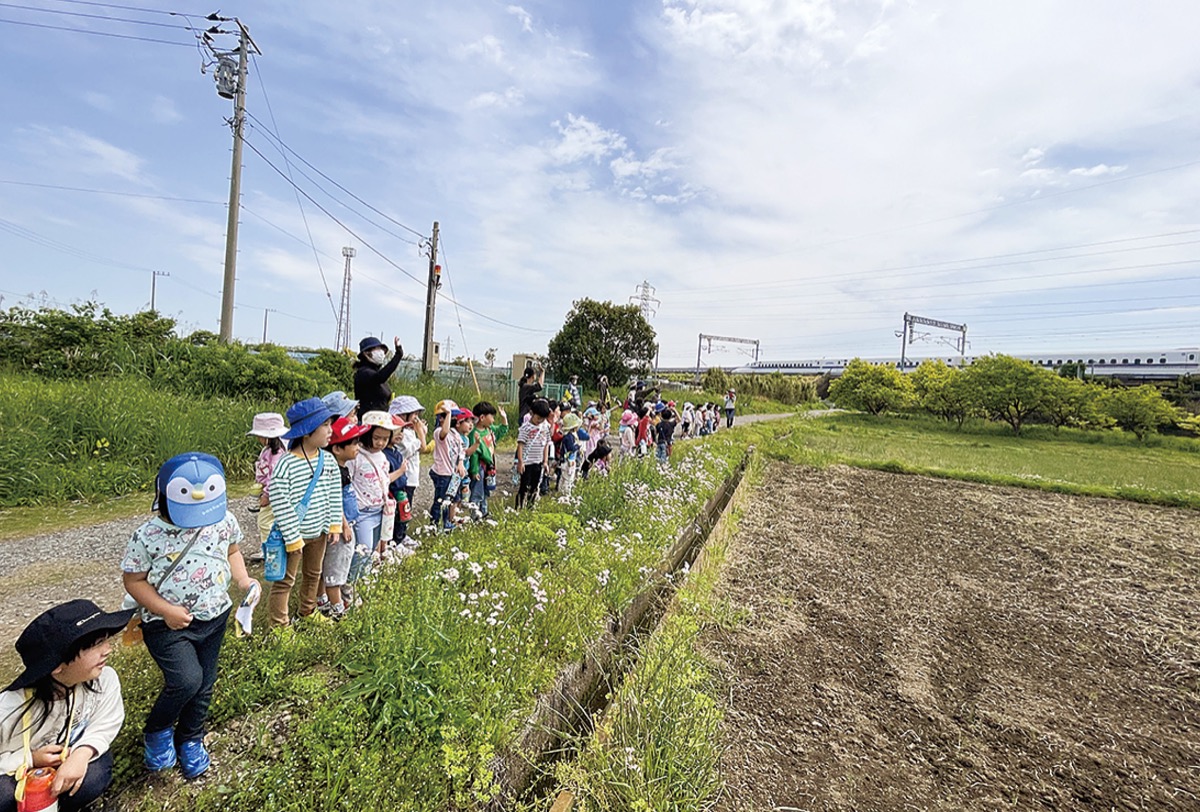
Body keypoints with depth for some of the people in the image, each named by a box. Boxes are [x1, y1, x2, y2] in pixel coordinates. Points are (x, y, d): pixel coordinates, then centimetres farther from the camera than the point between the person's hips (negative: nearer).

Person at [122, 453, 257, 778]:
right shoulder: (147, 536, -17)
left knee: (204, 685, 15)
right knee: (187, 681, -19)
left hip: (213, 618, 4)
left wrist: (244, 580, -7)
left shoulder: (224, 521, -8)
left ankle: (190, 740, 42)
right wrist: (165, 610, -21)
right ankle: (156, 731, 15)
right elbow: (133, 581, -9)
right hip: (167, 625, -4)